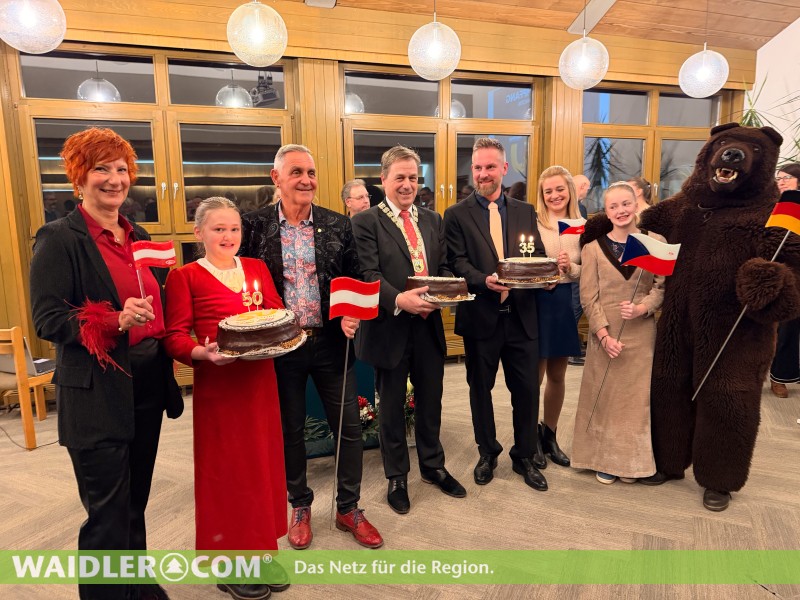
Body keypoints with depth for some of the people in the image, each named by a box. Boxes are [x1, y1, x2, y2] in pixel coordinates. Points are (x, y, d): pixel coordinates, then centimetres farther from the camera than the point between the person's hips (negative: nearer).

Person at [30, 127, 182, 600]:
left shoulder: (139, 237, 12)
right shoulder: (59, 239, -8)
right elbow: (47, 320, -13)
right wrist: (114, 320, -27)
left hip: (148, 386, 7)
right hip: (96, 396, -6)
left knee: (136, 501, 20)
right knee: (108, 513, 4)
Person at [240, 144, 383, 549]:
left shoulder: (338, 225, 1)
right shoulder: (255, 225, -3)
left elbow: (356, 280, 4)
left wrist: (352, 316, -13)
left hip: (331, 342, 1)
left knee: (349, 427, 8)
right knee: (289, 429, 14)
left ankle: (348, 509, 30)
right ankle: (300, 507, 37)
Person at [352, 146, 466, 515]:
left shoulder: (433, 220, 12)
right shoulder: (366, 222, -6)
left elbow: (444, 266, 10)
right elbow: (369, 274, -16)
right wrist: (399, 299, -32)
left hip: (429, 326, 5)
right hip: (390, 329, -4)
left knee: (430, 402, 19)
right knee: (392, 408, 13)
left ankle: (432, 466, 41)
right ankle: (396, 477, 33)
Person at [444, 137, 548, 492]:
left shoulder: (525, 212, 9)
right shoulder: (457, 214, 0)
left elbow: (538, 257, 7)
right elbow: (457, 263, -7)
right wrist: (484, 280, -25)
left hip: (521, 316, 2)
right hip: (480, 316, -2)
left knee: (527, 390, 9)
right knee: (480, 389, 13)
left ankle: (524, 457, 31)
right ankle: (487, 454, 35)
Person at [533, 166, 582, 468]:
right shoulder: (532, 223, -7)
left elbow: (586, 271, 7)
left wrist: (570, 267, -13)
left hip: (565, 302, 5)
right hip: (537, 302, -5)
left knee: (557, 375, 15)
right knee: (534, 374, 2)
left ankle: (550, 436, 33)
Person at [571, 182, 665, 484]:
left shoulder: (655, 242, 1)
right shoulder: (594, 247, 0)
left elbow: (663, 286, 1)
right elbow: (588, 297, -3)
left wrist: (642, 308, -17)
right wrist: (604, 335, -12)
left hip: (641, 332, 1)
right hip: (605, 334, 0)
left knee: (637, 397, 8)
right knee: (604, 396, 7)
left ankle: (632, 460, 25)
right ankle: (604, 459, 23)